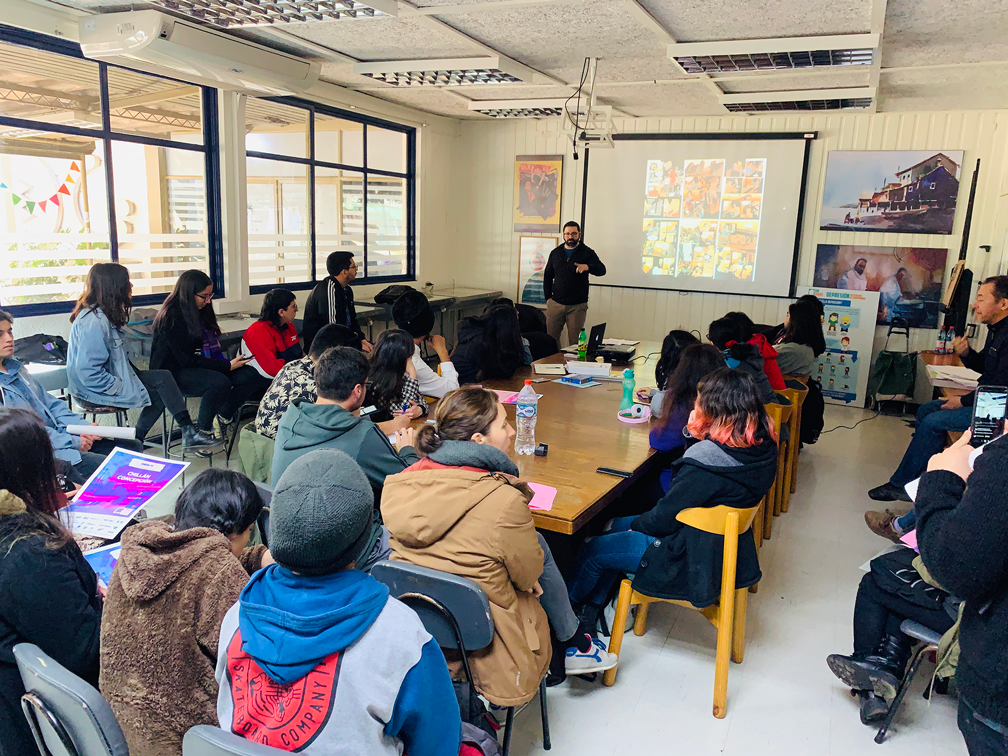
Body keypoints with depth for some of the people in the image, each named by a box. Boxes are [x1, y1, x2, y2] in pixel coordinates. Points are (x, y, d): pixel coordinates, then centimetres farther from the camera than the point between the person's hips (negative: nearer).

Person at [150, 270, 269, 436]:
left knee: (250, 375, -14)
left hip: (204, 365, 8)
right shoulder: (172, 318, -16)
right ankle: (202, 429, -17)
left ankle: (224, 416, 1)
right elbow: (187, 360, -20)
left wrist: (228, 362, -7)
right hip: (175, 372, -8)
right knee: (221, 383, -36)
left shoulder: (200, 311, 10)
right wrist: (227, 366, -21)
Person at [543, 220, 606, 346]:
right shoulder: (555, 253, 12)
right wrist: (548, 297, 8)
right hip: (555, 303, 3)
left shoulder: (587, 253, 2)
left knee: (575, 341, 0)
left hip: (578, 306, -3)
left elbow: (601, 270, -10)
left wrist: (588, 267, -32)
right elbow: (547, 276, 18)